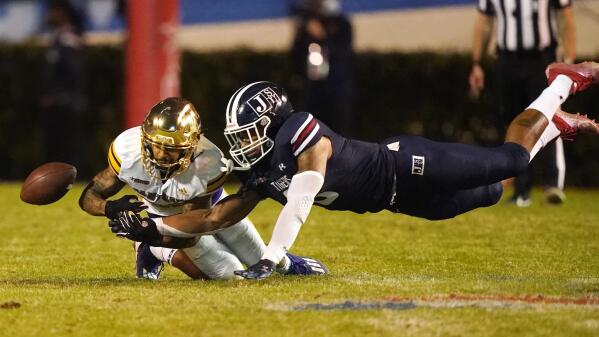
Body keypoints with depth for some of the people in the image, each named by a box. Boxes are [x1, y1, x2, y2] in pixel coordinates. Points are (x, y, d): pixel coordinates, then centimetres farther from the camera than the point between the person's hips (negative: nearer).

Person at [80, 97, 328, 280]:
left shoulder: (207, 166, -40)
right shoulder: (127, 150, -37)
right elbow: (89, 197, -26)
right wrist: (111, 208, -50)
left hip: (210, 206, 1)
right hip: (163, 215, -1)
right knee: (228, 273, -13)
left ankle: (286, 264, 49)